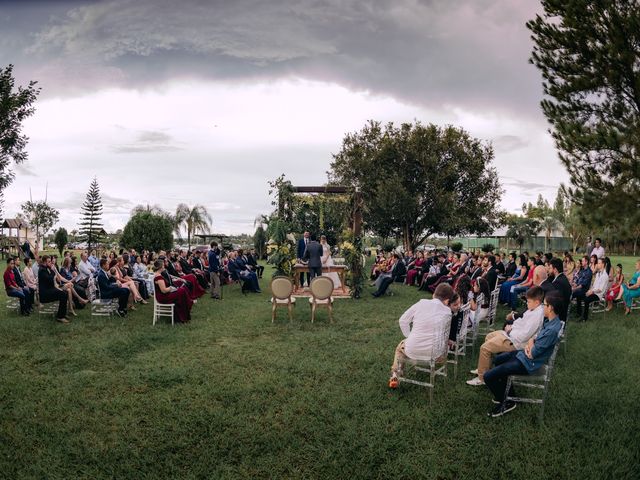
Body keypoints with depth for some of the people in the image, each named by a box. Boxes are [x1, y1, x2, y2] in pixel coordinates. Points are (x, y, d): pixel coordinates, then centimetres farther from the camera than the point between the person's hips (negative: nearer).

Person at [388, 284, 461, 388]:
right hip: (434, 353, 1)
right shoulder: (448, 312, -5)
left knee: (400, 347, 35)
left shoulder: (421, 303, -5)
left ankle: (395, 376, 27)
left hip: (412, 350, -1)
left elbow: (403, 320, 3)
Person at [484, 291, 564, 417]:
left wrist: (531, 341, -7)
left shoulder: (552, 330, -32)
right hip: (527, 354, 10)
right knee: (498, 360, 32)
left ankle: (507, 403, 11)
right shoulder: (551, 321, -3)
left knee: (488, 376, -12)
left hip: (527, 363, -10)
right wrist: (530, 344, -7)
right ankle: (507, 394, 40)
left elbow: (532, 354, -25)